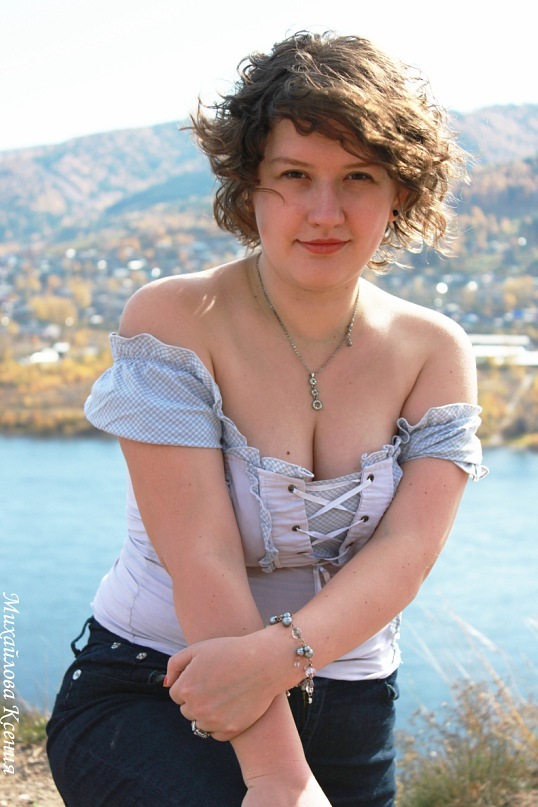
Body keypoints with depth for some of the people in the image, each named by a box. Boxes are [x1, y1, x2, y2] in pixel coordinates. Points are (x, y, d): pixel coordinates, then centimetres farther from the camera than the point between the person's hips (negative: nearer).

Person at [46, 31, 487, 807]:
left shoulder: (435, 352, 0)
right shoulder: (172, 321, -12)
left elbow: (409, 549, -12)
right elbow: (203, 559, -19)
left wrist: (280, 654, -29)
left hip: (346, 714, 4)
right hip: (145, 701, -3)